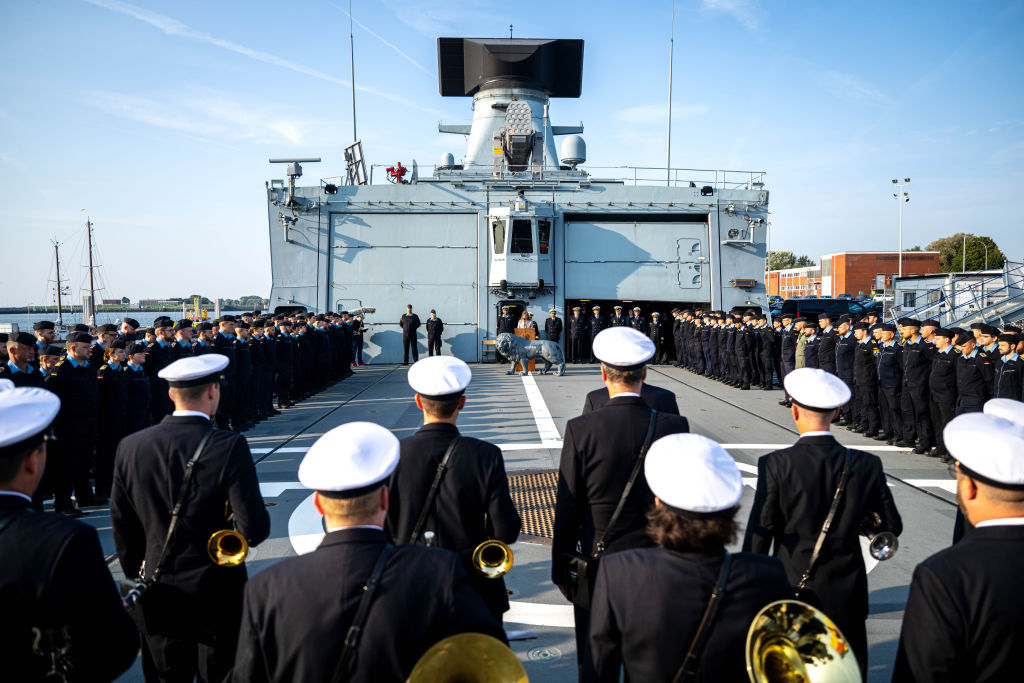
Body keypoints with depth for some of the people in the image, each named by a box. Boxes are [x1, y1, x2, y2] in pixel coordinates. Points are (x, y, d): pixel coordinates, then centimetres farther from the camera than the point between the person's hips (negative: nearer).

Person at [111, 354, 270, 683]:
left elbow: (123, 527, 3)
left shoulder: (130, 446, -6)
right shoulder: (230, 446, -19)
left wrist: (136, 576, 18)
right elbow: (254, 529, -21)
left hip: (157, 601, 4)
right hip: (218, 596, -3)